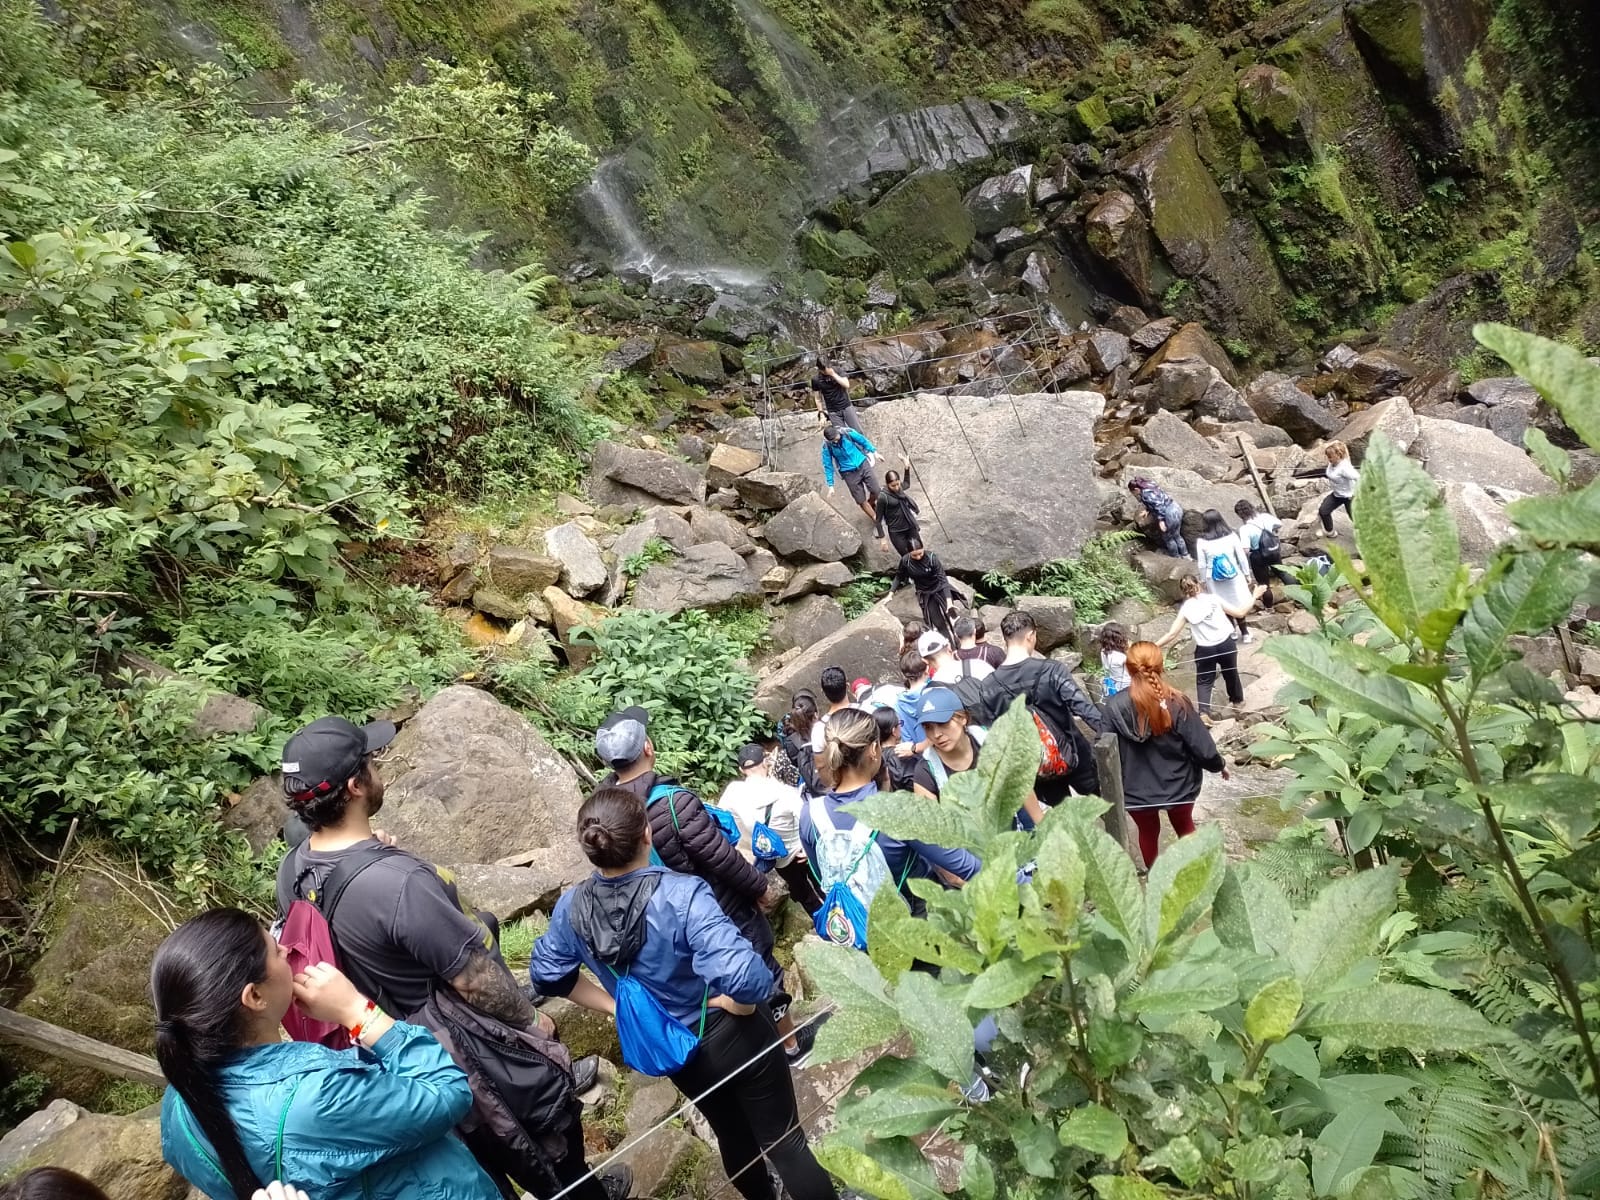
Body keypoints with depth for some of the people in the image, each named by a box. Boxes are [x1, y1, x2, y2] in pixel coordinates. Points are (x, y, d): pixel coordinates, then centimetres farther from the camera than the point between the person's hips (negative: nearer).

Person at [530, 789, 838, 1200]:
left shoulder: (572, 908, -16)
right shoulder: (680, 895, -34)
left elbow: (547, 974, 2)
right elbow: (746, 977, -43)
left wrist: (617, 1007, 5)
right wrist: (738, 1003, -21)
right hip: (730, 1036, -5)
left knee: (732, 1135, 30)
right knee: (784, 1141, 17)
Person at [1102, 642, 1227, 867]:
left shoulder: (1116, 706, -19)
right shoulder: (1177, 703, -21)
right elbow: (1202, 747, -16)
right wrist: (1219, 765, 5)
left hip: (1137, 789, 0)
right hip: (1177, 785, 0)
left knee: (1148, 832, 26)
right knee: (1184, 827, 28)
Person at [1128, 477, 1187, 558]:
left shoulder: (1145, 494, -18)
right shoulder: (1150, 484, 11)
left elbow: (1158, 506, -25)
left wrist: (1161, 520, -24)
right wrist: (1147, 511, 14)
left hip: (1170, 514, -10)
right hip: (1176, 507, 10)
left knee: (1168, 538, 15)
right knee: (1176, 536, 25)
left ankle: (1176, 558, 31)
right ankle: (1185, 556, 35)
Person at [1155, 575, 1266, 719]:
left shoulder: (1185, 609, -5)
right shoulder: (1213, 598, -5)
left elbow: (1172, 634, -8)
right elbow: (1239, 613, -2)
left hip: (1205, 650, -1)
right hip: (1226, 644, 1)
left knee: (1203, 681, 14)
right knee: (1231, 673, 26)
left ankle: (1204, 713, -5)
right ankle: (1238, 699, 51)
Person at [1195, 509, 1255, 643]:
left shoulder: (1201, 541, -14)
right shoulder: (1232, 536, -11)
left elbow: (1202, 565, -6)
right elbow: (1242, 558, -4)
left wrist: (1203, 580, 8)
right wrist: (1247, 574, 10)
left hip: (1214, 581, -1)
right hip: (1234, 576, 1)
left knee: (1222, 606, 16)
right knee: (1238, 604, 16)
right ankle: (1245, 633, 25)